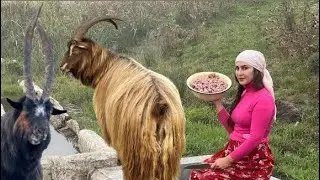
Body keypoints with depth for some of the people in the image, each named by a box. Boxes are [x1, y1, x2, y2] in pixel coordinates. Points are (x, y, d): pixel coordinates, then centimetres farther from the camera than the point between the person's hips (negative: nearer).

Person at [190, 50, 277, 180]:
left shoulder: (263, 99, -16)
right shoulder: (245, 93, 11)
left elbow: (255, 138, -20)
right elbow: (232, 129, 12)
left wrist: (228, 160, -17)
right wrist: (217, 102, 8)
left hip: (253, 160, -8)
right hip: (235, 151, 8)